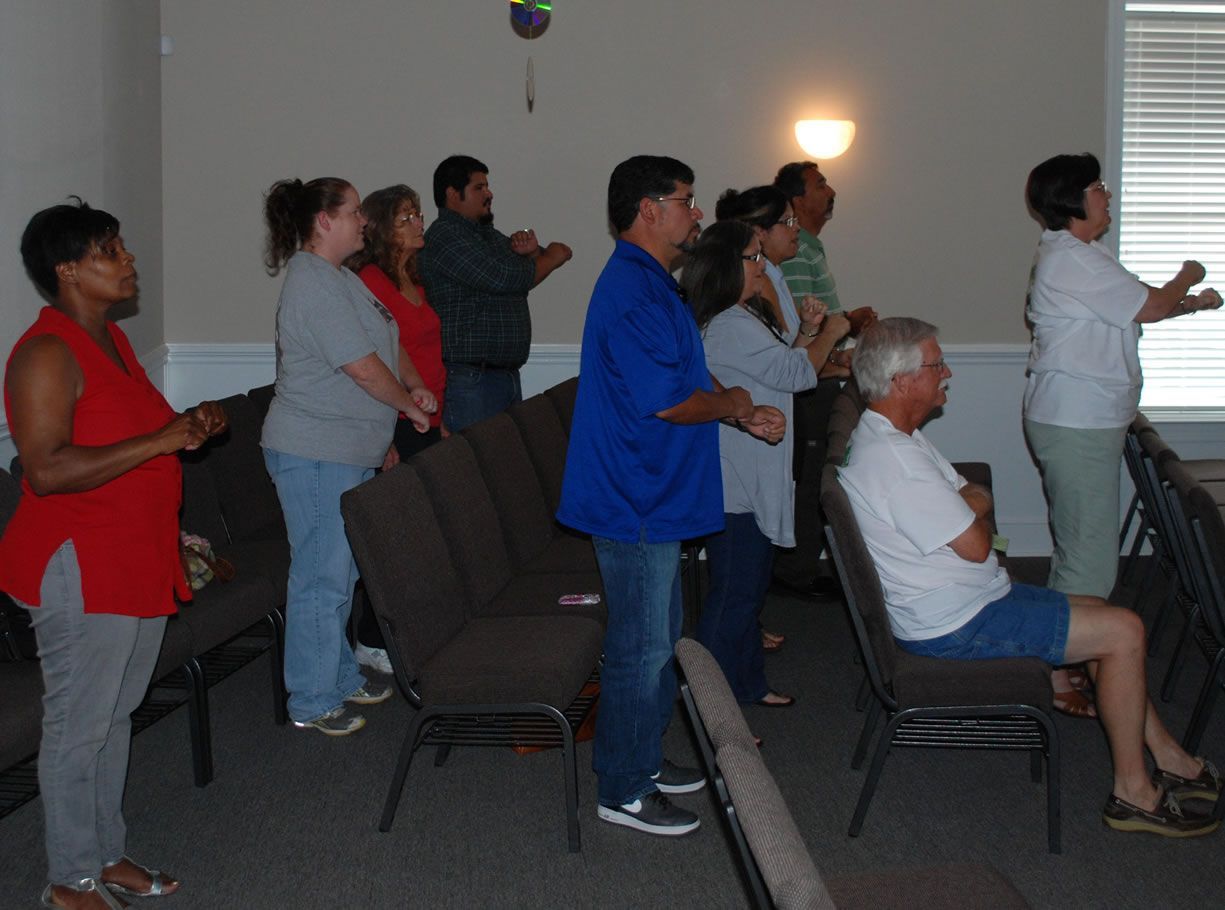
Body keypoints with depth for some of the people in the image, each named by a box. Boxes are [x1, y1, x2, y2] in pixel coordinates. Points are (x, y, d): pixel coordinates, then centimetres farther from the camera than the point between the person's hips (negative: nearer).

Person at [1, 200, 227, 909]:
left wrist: (189, 425, 6)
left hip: (138, 558, 9)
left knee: (116, 716, 18)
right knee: (78, 729, 3)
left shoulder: (110, 338, 12)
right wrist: (160, 440, -25)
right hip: (78, 567, -9)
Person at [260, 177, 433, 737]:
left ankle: (340, 679, 31)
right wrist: (409, 405, -4)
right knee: (322, 578, -3)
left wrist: (412, 388, 5)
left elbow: (386, 346, 20)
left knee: (341, 575, 18)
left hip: (349, 453, 10)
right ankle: (312, 703, 7)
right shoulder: (312, 282, -18)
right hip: (314, 456, -10)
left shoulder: (337, 278, 15)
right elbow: (363, 366, -19)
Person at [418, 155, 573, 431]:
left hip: (508, 374, 9)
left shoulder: (487, 233, 21)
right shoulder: (444, 237, -9)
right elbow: (503, 279, -17)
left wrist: (532, 252, 0)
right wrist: (551, 257, -1)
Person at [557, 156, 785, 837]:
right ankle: (624, 792, 11)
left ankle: (643, 759, 33)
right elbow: (668, 400, -26)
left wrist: (746, 415, 8)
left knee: (660, 636, 20)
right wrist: (734, 404, -8)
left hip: (656, 497, 11)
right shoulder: (632, 291, -21)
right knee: (642, 647, -1)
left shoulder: (653, 283, 15)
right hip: (636, 502, -11)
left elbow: (689, 372, 22)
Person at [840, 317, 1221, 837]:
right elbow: (975, 545, -23)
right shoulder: (893, 460, -26)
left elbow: (972, 495, 13)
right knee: (1123, 631, -10)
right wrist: (978, 513, -2)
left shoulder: (888, 435, 9)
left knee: (1107, 617, 16)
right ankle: (1134, 793, 2)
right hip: (955, 626, -11)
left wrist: (970, 504, -9)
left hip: (968, 598, 11)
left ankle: (1170, 759, 23)